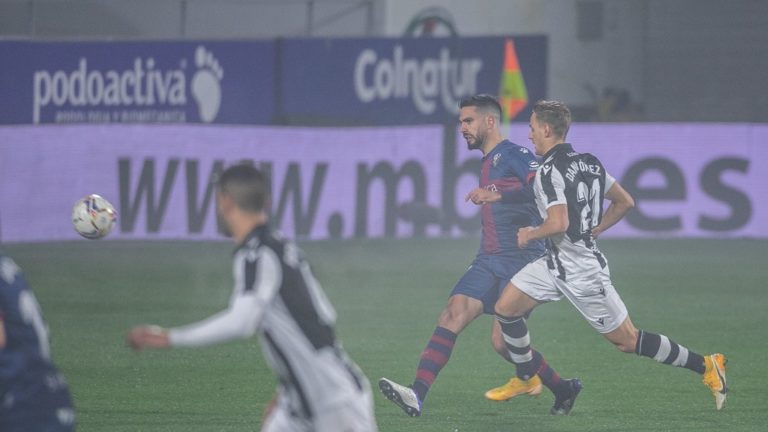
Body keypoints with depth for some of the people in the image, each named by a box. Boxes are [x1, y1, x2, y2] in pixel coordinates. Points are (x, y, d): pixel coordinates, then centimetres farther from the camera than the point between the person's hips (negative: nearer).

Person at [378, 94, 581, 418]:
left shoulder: (514, 155, -7)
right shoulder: (488, 162, 22)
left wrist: (497, 195, -29)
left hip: (520, 258, -8)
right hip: (489, 260, 8)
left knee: (503, 340, -9)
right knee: (451, 317, -11)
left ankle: (562, 389, 14)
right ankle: (417, 395, -20)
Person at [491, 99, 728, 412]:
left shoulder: (549, 171, -20)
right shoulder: (588, 162, 7)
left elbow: (558, 224, -31)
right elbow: (625, 202, 13)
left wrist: (529, 235, -12)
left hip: (581, 271, -9)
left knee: (627, 341, 0)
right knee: (505, 308, 3)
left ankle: (706, 366, 7)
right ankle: (527, 377, 16)